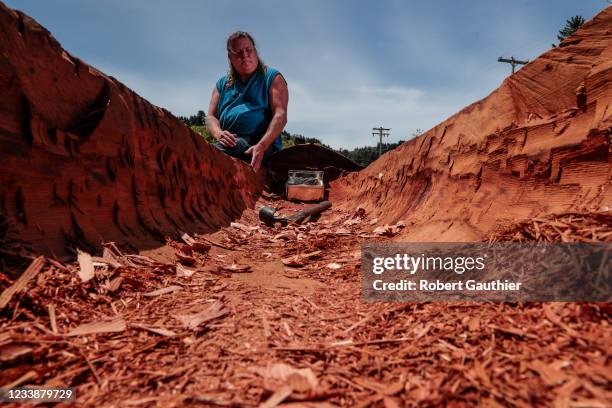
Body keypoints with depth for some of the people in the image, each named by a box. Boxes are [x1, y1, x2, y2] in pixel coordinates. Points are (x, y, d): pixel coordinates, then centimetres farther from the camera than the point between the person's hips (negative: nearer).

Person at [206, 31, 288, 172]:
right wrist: (218, 133, -10)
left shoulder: (272, 77, 12)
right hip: (229, 142, 4)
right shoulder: (222, 84, 25)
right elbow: (211, 117, 17)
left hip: (263, 144, -4)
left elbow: (280, 116, -3)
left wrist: (261, 146, -19)